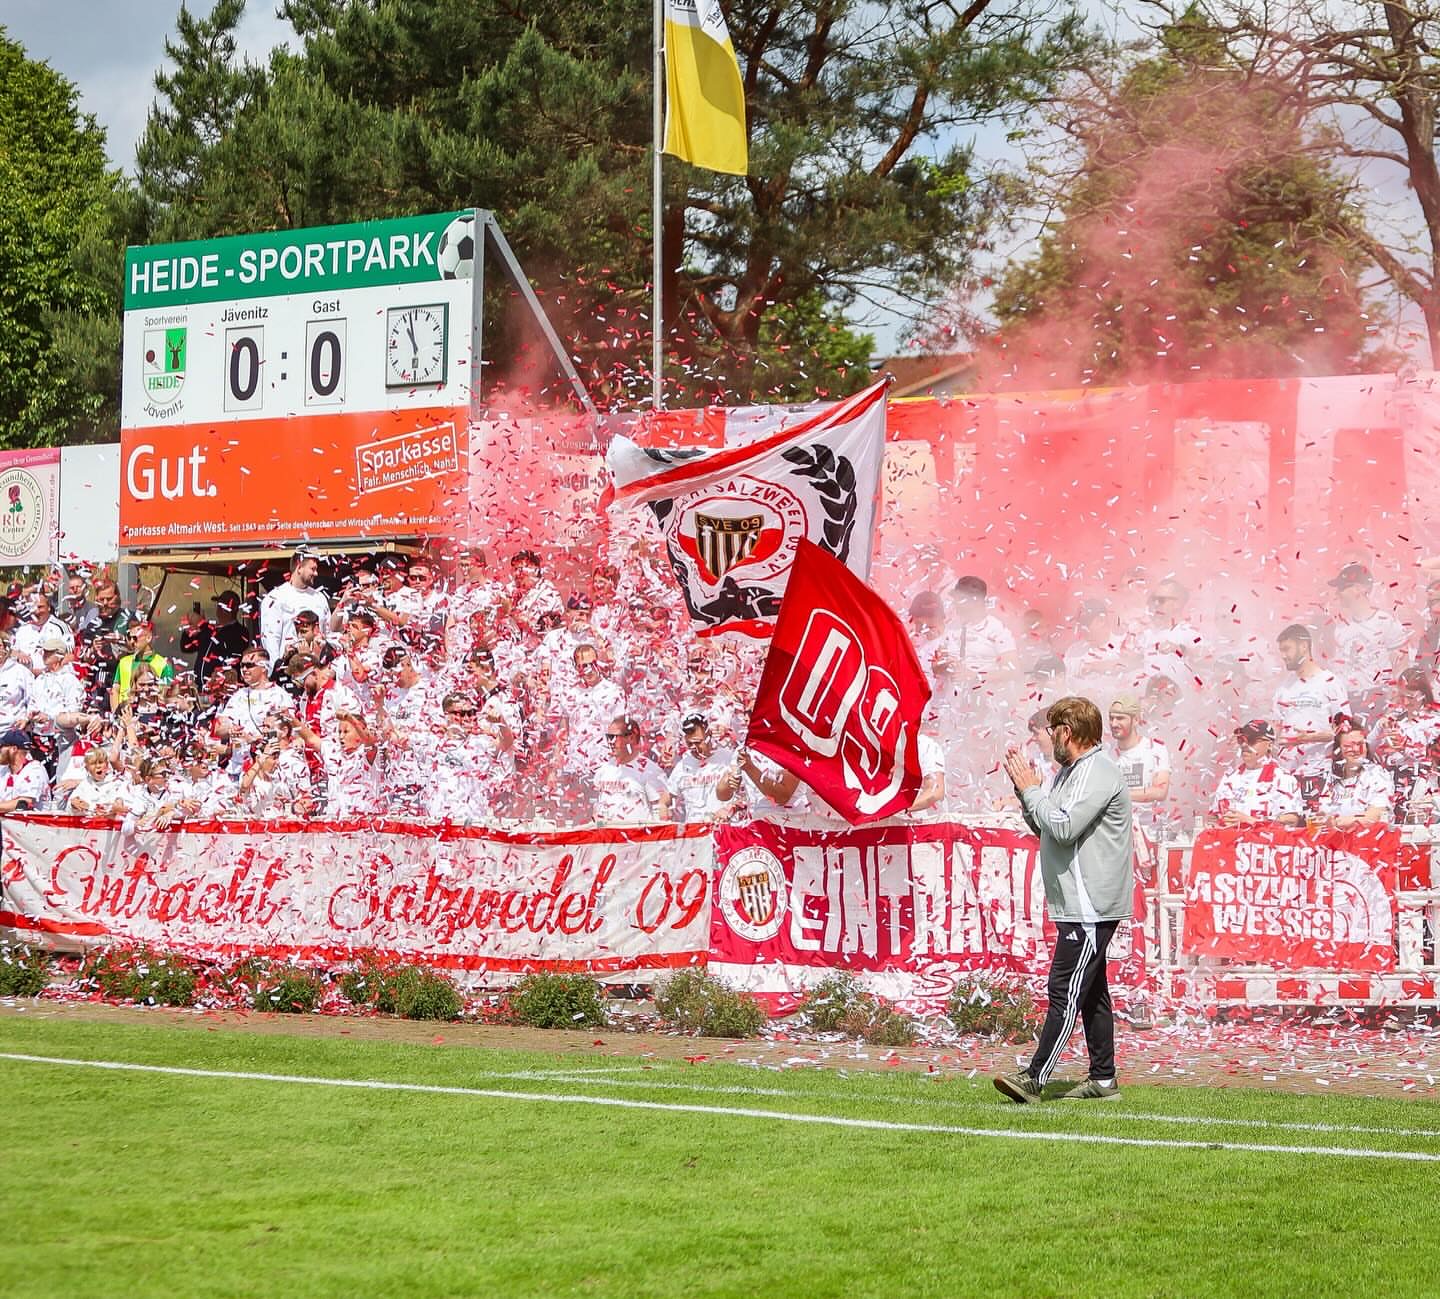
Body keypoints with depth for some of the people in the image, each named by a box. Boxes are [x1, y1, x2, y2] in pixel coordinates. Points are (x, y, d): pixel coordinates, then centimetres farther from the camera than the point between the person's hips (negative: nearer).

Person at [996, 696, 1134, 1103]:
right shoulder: (1071, 772, 18)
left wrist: (1031, 790, -11)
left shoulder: (1097, 773, -15)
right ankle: (1103, 1079, 17)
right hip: (1079, 905, 11)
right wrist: (1025, 786, 7)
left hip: (1092, 906, -11)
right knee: (1091, 992, 13)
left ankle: (1035, 1078, -15)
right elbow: (1043, 827, 19)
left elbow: (1063, 828, -23)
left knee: (1066, 990, -11)